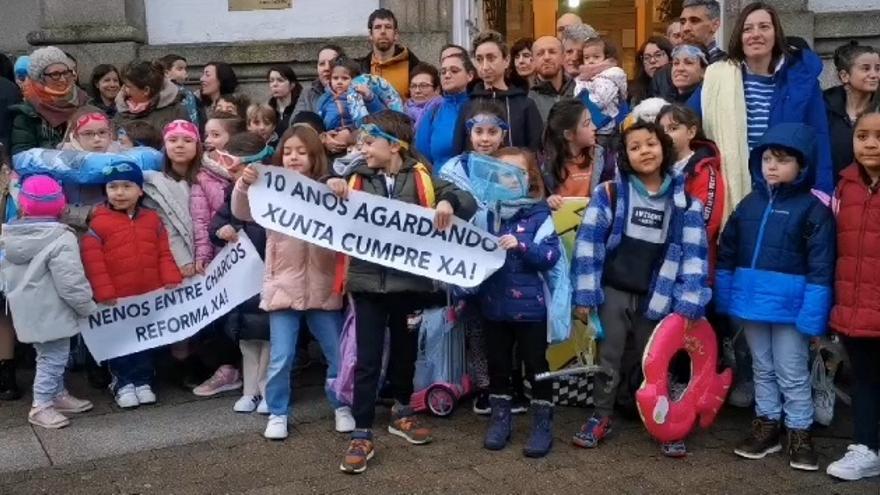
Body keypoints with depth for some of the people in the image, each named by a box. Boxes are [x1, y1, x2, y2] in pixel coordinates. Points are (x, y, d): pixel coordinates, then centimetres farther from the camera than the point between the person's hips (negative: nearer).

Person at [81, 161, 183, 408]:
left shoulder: (152, 219, 2)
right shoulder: (99, 223, -10)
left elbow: (164, 253, 5)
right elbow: (92, 260, -13)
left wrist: (170, 279, -7)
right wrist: (104, 293, -16)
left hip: (150, 296, 3)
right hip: (117, 299, -3)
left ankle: (143, 381, 28)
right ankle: (123, 382, 24)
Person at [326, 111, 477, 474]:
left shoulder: (421, 177, 1)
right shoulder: (356, 179, 4)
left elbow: (468, 202, -2)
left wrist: (448, 202, -23)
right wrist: (330, 186, -14)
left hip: (410, 281, 0)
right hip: (367, 282, 0)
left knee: (405, 350, 17)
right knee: (367, 359, 0)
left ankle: (402, 412, 37)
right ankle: (361, 436, 6)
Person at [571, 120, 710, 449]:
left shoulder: (684, 199, -2)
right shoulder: (609, 193, -6)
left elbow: (693, 252, -2)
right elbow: (588, 242, -7)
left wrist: (688, 303, -8)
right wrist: (584, 294, -10)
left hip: (655, 297, 1)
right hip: (612, 291, 0)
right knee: (608, 359, 10)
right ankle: (601, 417, 26)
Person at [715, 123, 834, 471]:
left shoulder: (813, 209, -10)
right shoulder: (750, 203, 5)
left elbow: (820, 267, -14)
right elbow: (728, 253, 10)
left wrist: (813, 314, -18)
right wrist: (724, 296, 7)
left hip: (790, 307, -5)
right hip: (752, 301, 5)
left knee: (792, 374, 7)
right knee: (762, 369, 18)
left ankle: (799, 433, 21)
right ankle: (767, 425, 31)